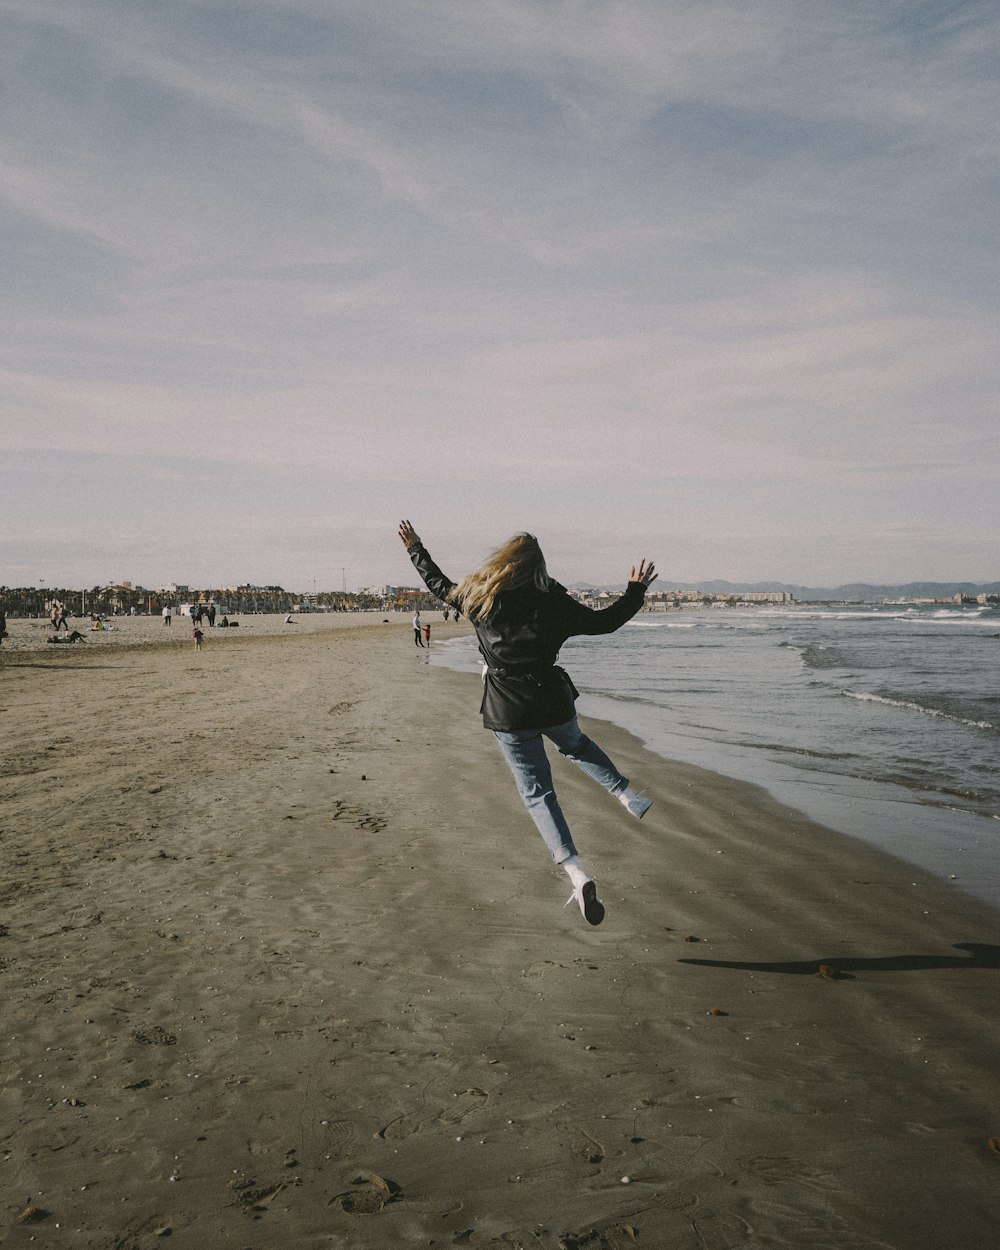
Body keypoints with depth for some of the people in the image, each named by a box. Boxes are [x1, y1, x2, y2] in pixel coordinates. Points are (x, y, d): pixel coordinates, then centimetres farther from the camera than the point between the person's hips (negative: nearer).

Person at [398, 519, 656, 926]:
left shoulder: (478, 598, -2)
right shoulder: (553, 603, -5)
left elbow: (439, 584, 15)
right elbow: (605, 621, 2)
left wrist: (415, 549, 31)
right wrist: (636, 590, 16)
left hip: (507, 712, -1)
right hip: (552, 701, 1)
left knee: (537, 792, 2)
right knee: (576, 745, 35)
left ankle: (576, 872, -12)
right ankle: (627, 793, 21)